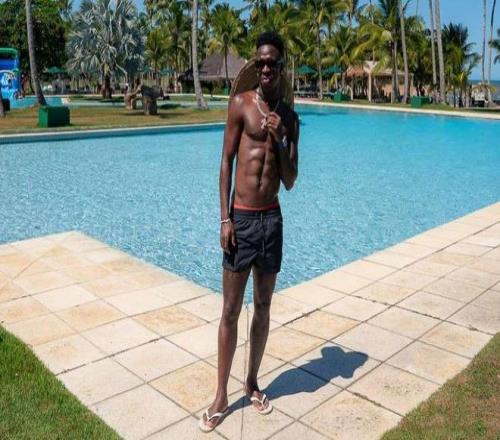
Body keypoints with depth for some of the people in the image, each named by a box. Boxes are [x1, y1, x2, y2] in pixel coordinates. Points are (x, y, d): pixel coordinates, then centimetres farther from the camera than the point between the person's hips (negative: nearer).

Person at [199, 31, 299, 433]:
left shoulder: (289, 116, 8)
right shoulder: (241, 103, -2)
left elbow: (290, 182, 6)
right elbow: (226, 162, -4)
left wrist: (280, 140, -9)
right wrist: (225, 219, -10)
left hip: (272, 218, 4)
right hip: (241, 218, -3)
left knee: (263, 309, 13)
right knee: (231, 310, 3)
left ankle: (253, 383, 32)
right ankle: (222, 396, 18)